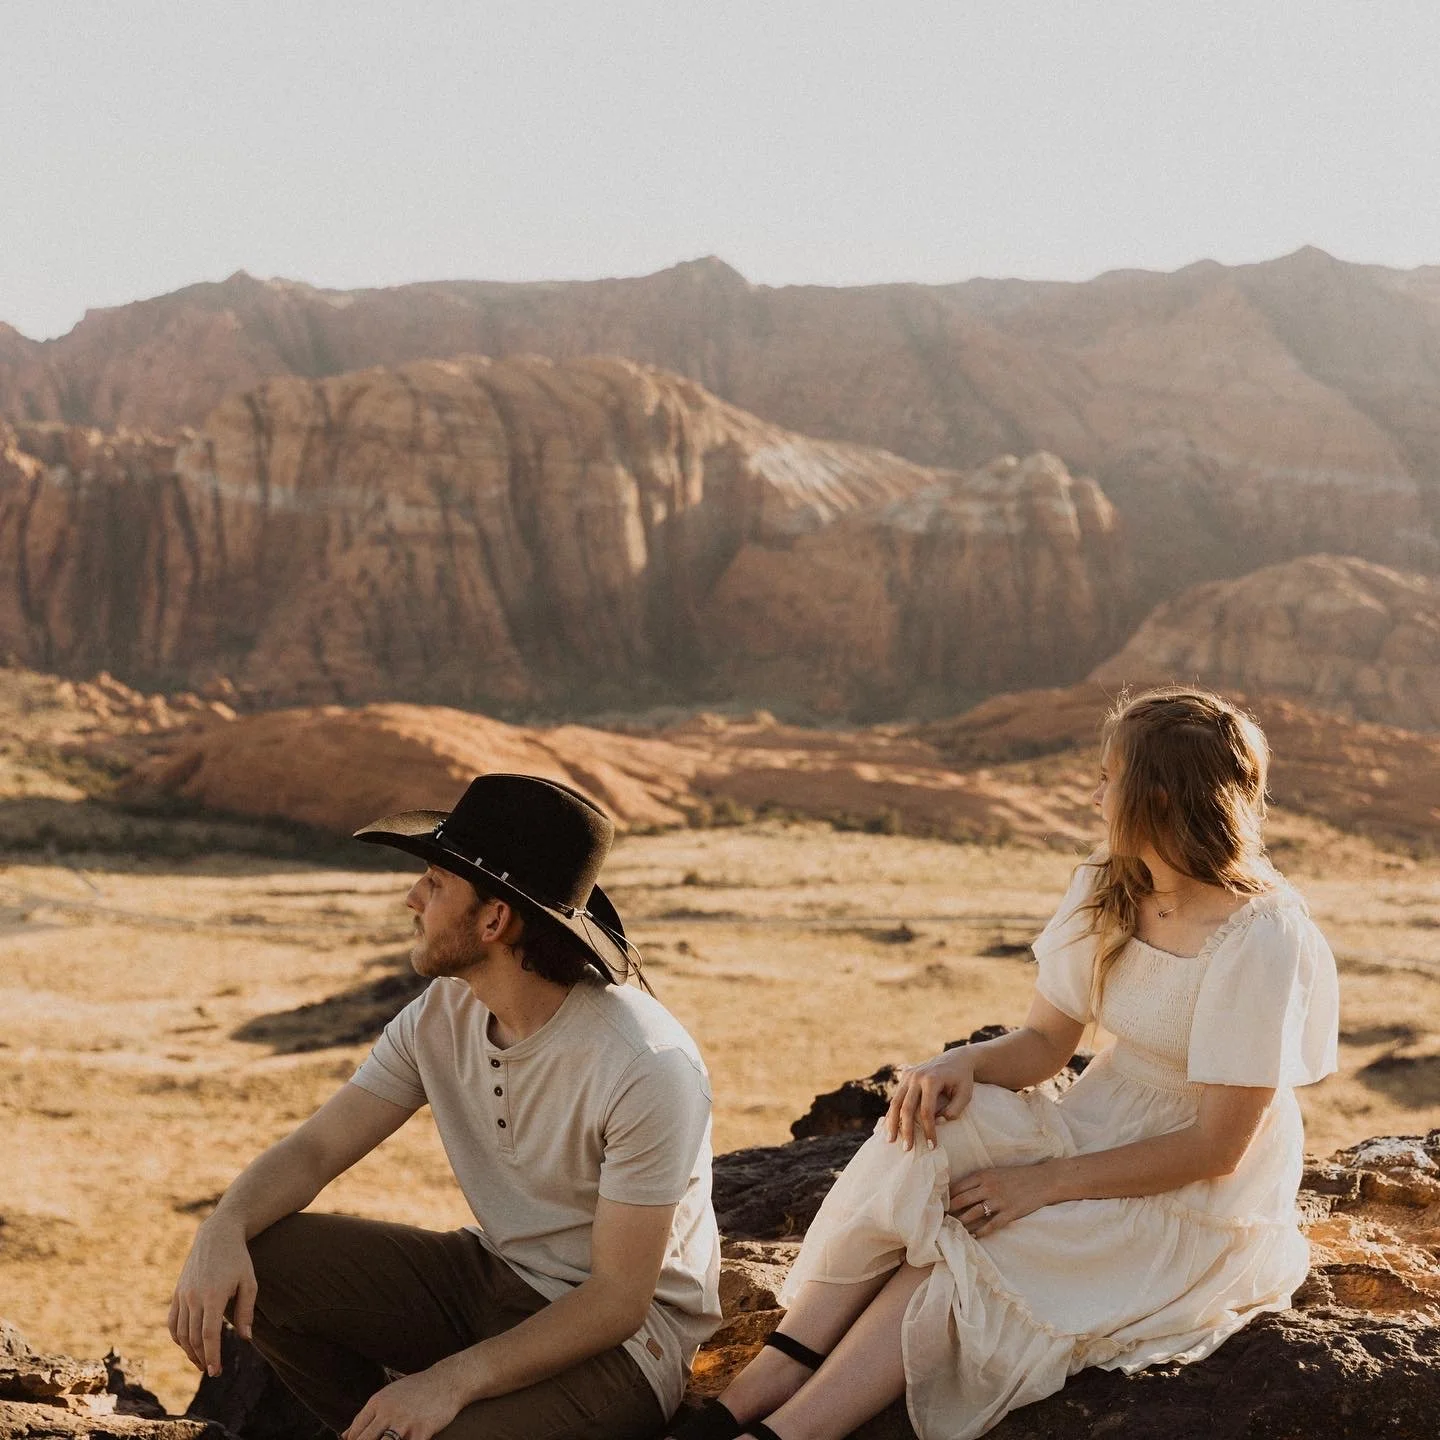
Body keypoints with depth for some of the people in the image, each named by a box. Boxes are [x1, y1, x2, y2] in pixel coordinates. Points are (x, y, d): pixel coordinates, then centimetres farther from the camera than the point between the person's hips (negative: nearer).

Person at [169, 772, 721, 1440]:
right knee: (258, 1264, -12)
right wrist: (222, 1230, -26)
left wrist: (452, 1380, -33)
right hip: (493, 1277, 7)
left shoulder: (648, 1066, -27)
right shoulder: (442, 1015, -6)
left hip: (622, 1335, -7)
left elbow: (618, 1300, -24)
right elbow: (315, 1148, -4)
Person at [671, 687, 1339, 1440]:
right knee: (933, 1134, -21)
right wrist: (963, 1063, -20)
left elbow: (1216, 1147, -22)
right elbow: (1045, 1041, 3)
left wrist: (1047, 1182, -24)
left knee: (967, 1255, -27)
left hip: (1204, 1209, -6)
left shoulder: (1261, 943, -23)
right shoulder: (1105, 890, 2)